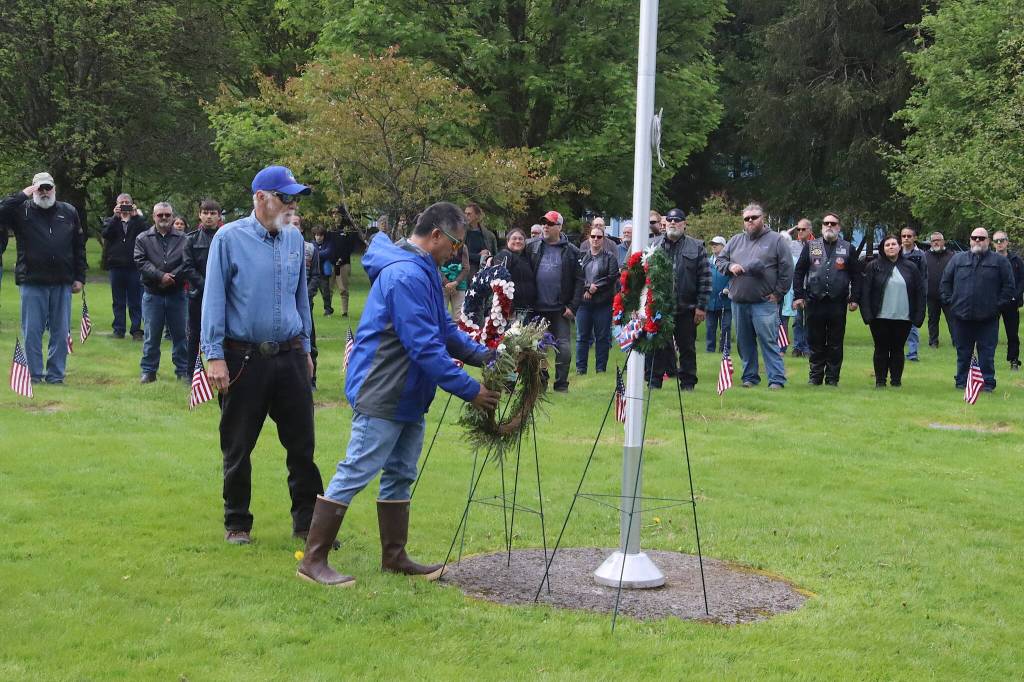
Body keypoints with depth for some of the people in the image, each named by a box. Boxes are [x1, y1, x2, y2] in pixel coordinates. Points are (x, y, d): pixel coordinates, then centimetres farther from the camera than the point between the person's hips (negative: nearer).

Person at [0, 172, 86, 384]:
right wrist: (22, 195, -14)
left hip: (62, 283, 2)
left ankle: (55, 375, 14)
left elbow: (79, 247, 12)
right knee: (32, 332, 1)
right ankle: (34, 375, 10)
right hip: (32, 283, -2)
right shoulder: (22, 211, 5)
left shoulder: (69, 212, 11)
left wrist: (80, 277, 7)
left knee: (61, 332, 5)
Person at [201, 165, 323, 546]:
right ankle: (237, 523, 20)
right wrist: (214, 356, -10)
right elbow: (213, 299, -6)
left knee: (302, 443, 4)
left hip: (289, 357, 4)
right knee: (238, 447, 6)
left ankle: (307, 521, 14)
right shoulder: (229, 238, -6)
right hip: (243, 358, -4)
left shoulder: (295, 241, 8)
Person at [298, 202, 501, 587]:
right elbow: (425, 347, -24)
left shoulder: (423, 271, 13)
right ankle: (313, 561, 0)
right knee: (355, 474, -6)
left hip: (408, 396, 11)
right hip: (382, 396, -11)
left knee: (400, 476, 14)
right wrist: (469, 391, -20)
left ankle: (394, 557, 24)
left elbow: (444, 329, 22)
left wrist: (483, 355, 8)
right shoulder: (406, 276, -21)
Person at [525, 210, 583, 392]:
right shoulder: (532, 248, 5)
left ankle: (561, 384, 7)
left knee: (563, 348, -3)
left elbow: (579, 280, -1)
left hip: (559, 309, -2)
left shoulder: (571, 252, 0)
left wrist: (573, 306, -8)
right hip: (537, 309, 2)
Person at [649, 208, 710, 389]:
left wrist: (701, 306, -6)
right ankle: (654, 380, 13)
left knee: (687, 347, 6)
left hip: (686, 308, -1)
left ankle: (688, 382, 14)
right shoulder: (655, 245, 8)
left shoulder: (696, 247, 3)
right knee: (657, 347, 5)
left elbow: (705, 279, 0)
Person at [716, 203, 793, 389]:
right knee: (744, 342, 10)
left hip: (764, 302, -5)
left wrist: (778, 294, -6)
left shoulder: (776, 240, 2)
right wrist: (730, 266, -3)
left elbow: (787, 270, -1)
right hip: (738, 302, 5)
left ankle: (777, 379, -8)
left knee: (769, 341, -9)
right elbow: (719, 260, 19)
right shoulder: (736, 241, 15)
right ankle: (750, 376, 20)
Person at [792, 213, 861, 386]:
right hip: (814, 302, 0)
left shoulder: (848, 248, 9)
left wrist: (854, 298, -1)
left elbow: (856, 275, 8)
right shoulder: (811, 246, 9)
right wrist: (798, 296, -1)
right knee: (815, 342, 5)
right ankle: (814, 377, 13)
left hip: (838, 303, 0)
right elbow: (799, 272, 7)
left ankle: (832, 378, 11)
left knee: (835, 344, 4)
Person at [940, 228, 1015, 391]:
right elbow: (945, 282, 12)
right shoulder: (958, 259, 10)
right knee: (963, 352, 8)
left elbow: (1008, 286, 2)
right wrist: (949, 301, 2)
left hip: (988, 318, -2)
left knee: (987, 352, 1)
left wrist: (999, 305, -5)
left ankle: (988, 383, 7)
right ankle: (961, 382, 17)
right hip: (962, 316, 2)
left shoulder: (1000, 261, 4)